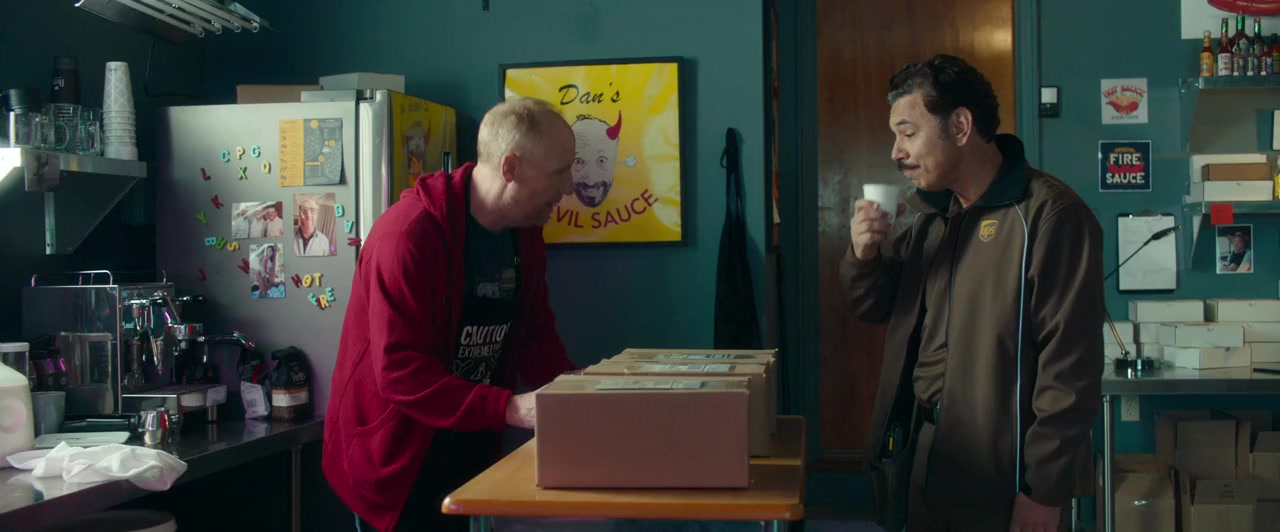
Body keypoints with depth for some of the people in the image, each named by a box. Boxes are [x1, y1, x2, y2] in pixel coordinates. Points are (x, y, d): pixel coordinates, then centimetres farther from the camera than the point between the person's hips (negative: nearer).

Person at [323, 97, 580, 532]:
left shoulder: (526, 235, 1)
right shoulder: (408, 235, -24)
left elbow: (535, 337, 8)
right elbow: (400, 373, -28)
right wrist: (510, 408, -34)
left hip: (471, 457, 8)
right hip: (394, 461, -7)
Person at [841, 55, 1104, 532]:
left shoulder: (1047, 215, -16)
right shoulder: (922, 210, 8)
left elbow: (1070, 364, -18)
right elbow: (873, 309, 14)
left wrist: (1044, 488, -18)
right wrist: (863, 255, -6)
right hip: (917, 458, 7)